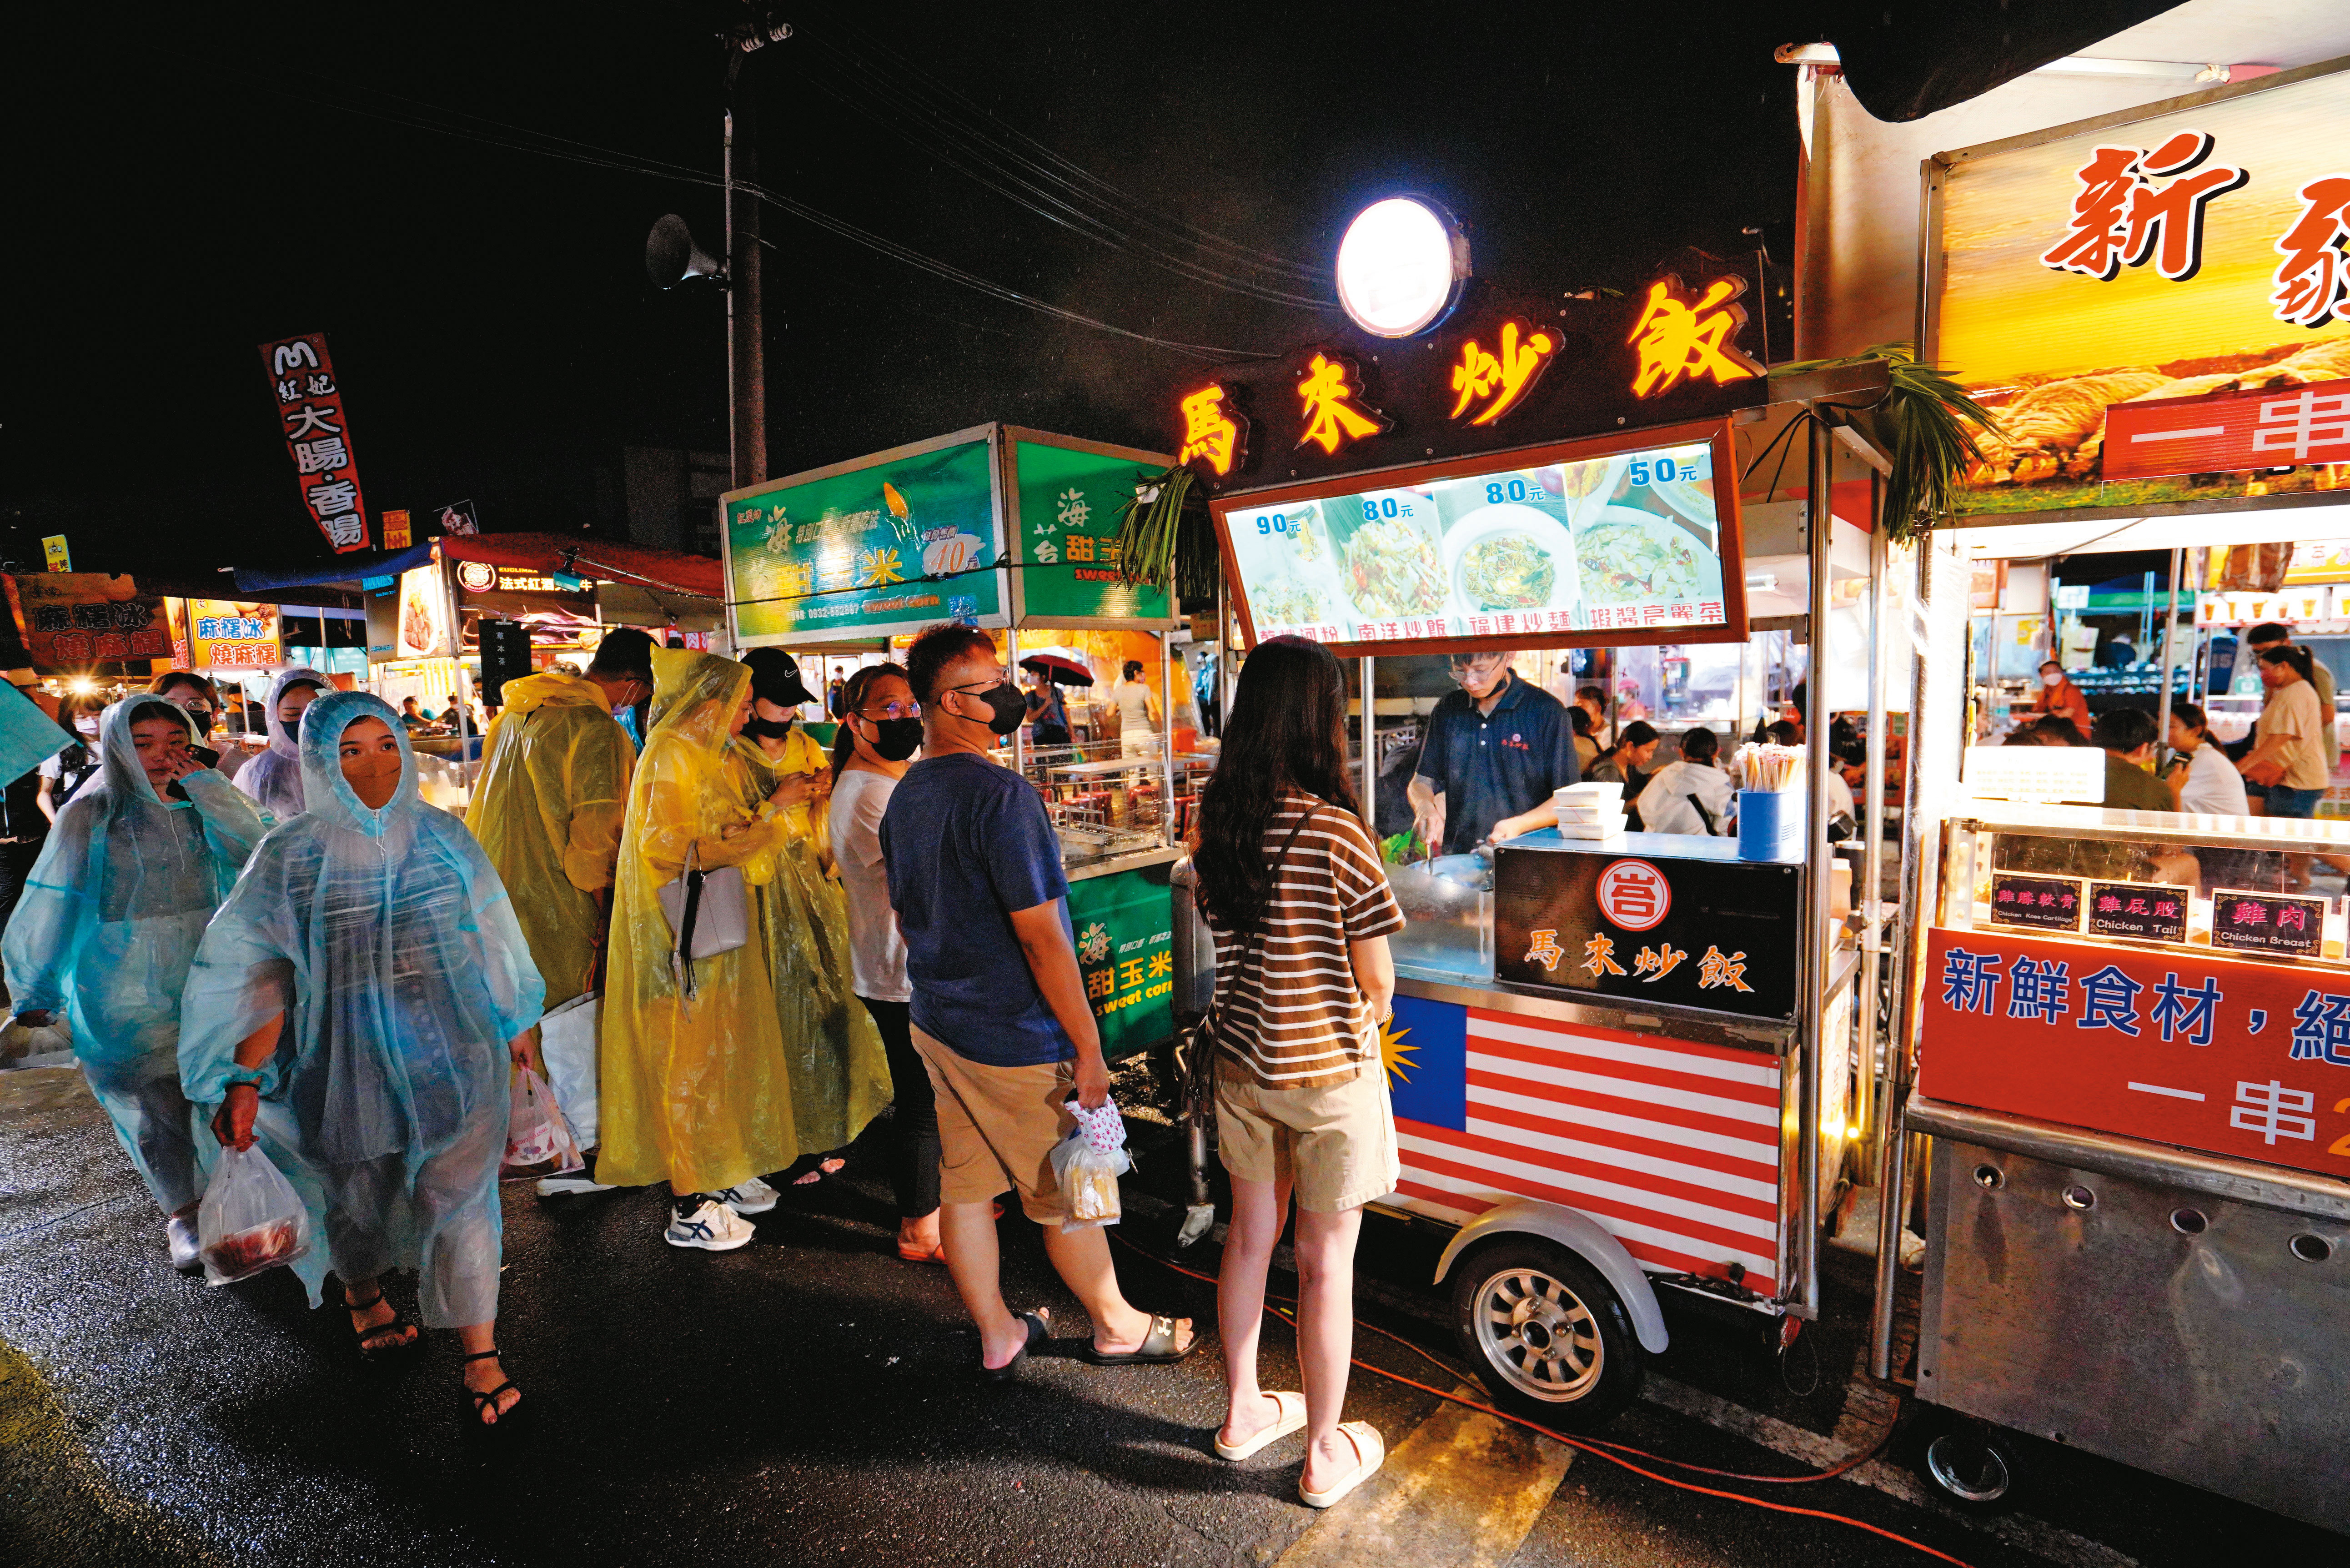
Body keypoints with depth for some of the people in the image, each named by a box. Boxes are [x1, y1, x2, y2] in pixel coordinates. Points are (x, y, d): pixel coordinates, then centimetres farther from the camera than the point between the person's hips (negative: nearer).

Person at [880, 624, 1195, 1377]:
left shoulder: (904, 797, 5)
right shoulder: (1000, 793, -23)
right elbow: (1040, 937, -24)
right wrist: (1089, 1047, -17)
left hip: (936, 1026, 8)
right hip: (1014, 1042, -8)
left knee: (964, 1188, 17)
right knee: (1065, 1196, 10)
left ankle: (997, 1337, 34)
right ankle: (1117, 1329, 31)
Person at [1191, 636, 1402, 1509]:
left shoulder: (1217, 821, -5)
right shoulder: (1336, 831, -23)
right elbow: (1377, 982, -13)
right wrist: (1369, 1014, 7)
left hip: (1241, 1059, 6)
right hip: (1326, 1074, -5)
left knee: (1250, 1238, 22)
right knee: (1326, 1265, 12)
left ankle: (1243, 1412, 42)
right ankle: (1325, 1455, 31)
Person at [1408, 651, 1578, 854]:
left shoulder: (1547, 711, -1)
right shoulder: (1448, 710, 11)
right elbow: (1422, 782, 17)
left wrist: (1519, 825, -15)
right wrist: (1425, 808, -5)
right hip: (1456, 859, 3)